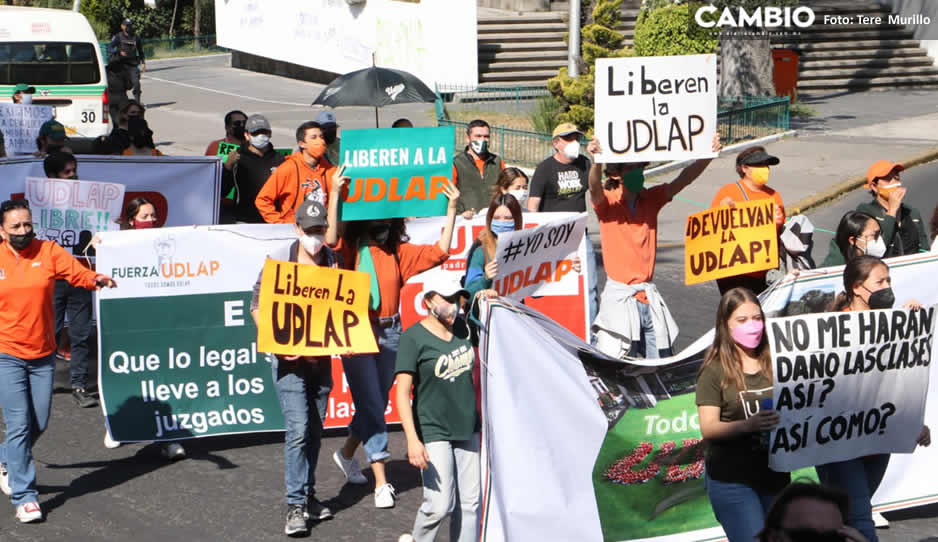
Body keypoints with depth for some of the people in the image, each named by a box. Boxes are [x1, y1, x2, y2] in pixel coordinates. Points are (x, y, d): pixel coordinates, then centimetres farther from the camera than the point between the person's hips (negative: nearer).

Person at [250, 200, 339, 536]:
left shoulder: (334, 261, 6)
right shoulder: (279, 262, -6)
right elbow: (258, 305, -3)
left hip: (321, 356, 5)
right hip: (289, 358, -5)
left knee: (315, 430, 12)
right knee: (298, 429, -12)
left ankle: (307, 496, 24)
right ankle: (296, 505, -7)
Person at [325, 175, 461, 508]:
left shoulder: (399, 252, 7)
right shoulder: (350, 252, -5)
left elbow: (439, 252, 1)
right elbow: (331, 240, -27)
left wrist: (452, 210, -4)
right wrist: (335, 196, -32)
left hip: (389, 333, 5)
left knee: (377, 404, 16)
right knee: (370, 404, -6)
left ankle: (347, 453, 42)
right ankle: (381, 482, -4)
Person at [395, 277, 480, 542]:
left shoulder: (462, 327, 5)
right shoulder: (414, 338, -13)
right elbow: (402, 392, -17)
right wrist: (412, 439, -26)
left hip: (468, 429, 6)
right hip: (433, 431, -6)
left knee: (470, 502, 6)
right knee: (440, 505, -10)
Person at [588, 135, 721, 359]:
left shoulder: (651, 199, 8)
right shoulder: (607, 202, -5)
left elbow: (684, 179, -1)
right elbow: (595, 188, -26)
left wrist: (708, 155, -18)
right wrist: (597, 161, -47)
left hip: (649, 296, 5)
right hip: (620, 296, -5)